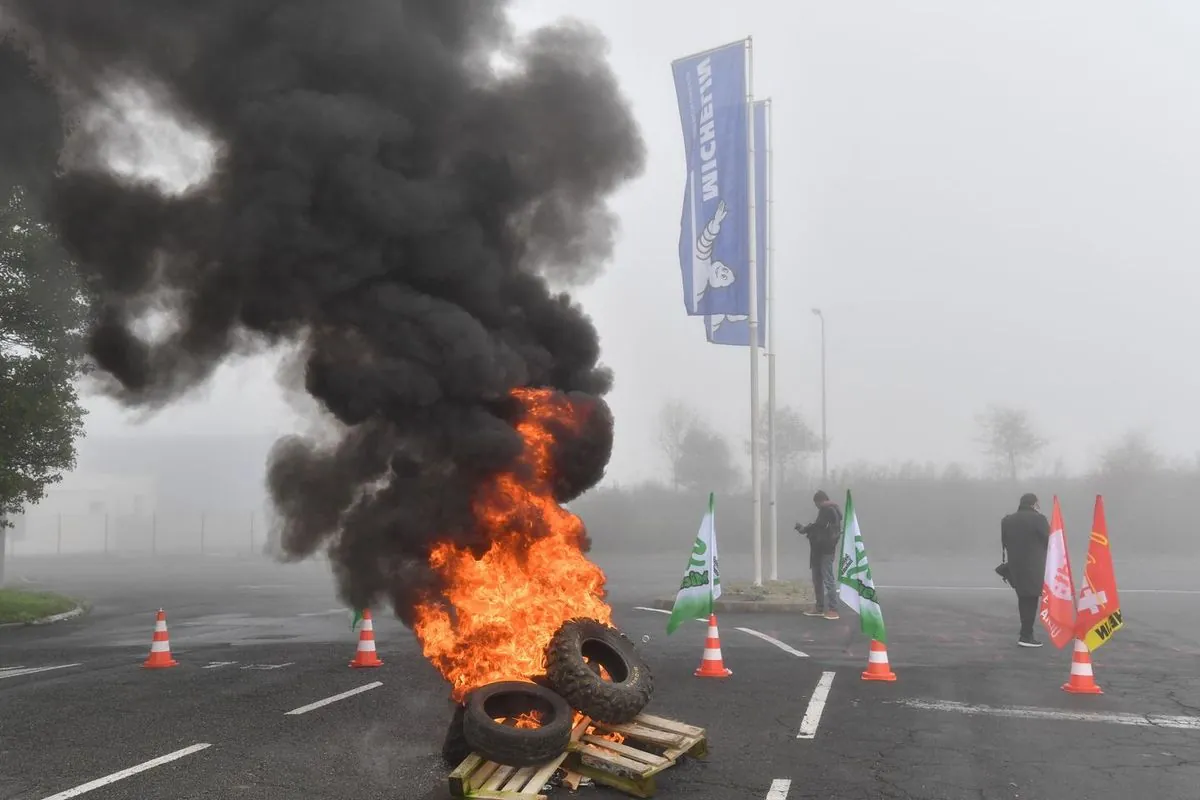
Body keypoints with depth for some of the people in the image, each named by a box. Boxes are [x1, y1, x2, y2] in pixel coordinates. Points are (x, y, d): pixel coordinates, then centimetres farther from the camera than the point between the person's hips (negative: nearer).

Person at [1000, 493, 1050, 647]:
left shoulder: (1007, 520, 8)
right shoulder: (1038, 519, -10)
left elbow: (1004, 543, 10)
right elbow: (1049, 540, -5)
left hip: (1014, 565, 6)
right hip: (1034, 566, -6)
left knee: (1023, 599, 16)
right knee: (1031, 600, -2)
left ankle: (1026, 632, 23)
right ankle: (1026, 636, -3)